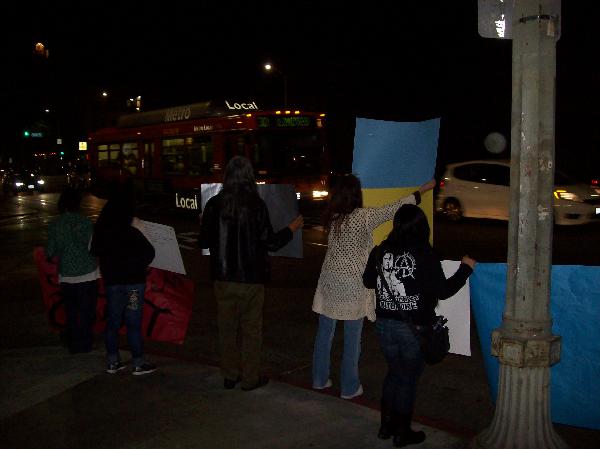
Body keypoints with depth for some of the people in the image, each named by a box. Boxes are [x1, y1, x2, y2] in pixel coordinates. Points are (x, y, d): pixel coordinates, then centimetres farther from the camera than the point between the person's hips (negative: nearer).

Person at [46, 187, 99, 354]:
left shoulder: (54, 226, -3)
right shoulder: (85, 222, -9)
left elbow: (50, 253, 3)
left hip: (66, 276, 2)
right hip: (87, 273, -2)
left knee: (71, 311, 13)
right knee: (86, 310, 10)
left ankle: (73, 344, 21)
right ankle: (84, 343, 16)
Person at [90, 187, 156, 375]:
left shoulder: (101, 229, -1)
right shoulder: (130, 231, -18)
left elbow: (95, 251, 14)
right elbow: (149, 254, -14)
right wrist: (139, 231, -4)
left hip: (111, 280, 6)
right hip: (132, 281, -5)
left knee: (112, 320, 13)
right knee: (133, 322, 1)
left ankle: (112, 361, 21)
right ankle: (139, 363, 9)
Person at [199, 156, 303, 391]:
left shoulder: (214, 204, -5)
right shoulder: (256, 204, -12)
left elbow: (204, 242, 1)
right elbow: (270, 242, -10)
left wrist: (205, 223, 22)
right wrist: (292, 228, 6)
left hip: (223, 277, 3)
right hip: (251, 278, -2)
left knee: (227, 328, 14)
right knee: (251, 328, 10)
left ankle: (230, 375, 24)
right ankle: (250, 378, 17)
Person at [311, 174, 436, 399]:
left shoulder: (332, 217, 0)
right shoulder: (364, 216, -15)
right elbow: (396, 208, -6)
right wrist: (423, 189, 9)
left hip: (330, 281, 5)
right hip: (353, 285, -5)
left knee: (324, 333, 15)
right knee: (352, 338, 7)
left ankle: (320, 379, 28)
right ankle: (349, 388, 17)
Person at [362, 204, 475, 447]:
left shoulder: (380, 251, -3)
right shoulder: (424, 254, -17)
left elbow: (368, 282, 11)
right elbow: (443, 290, -12)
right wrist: (466, 268, 1)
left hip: (384, 324, 5)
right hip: (413, 327, -4)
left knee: (394, 372, 23)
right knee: (408, 378, 12)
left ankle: (386, 425, 32)